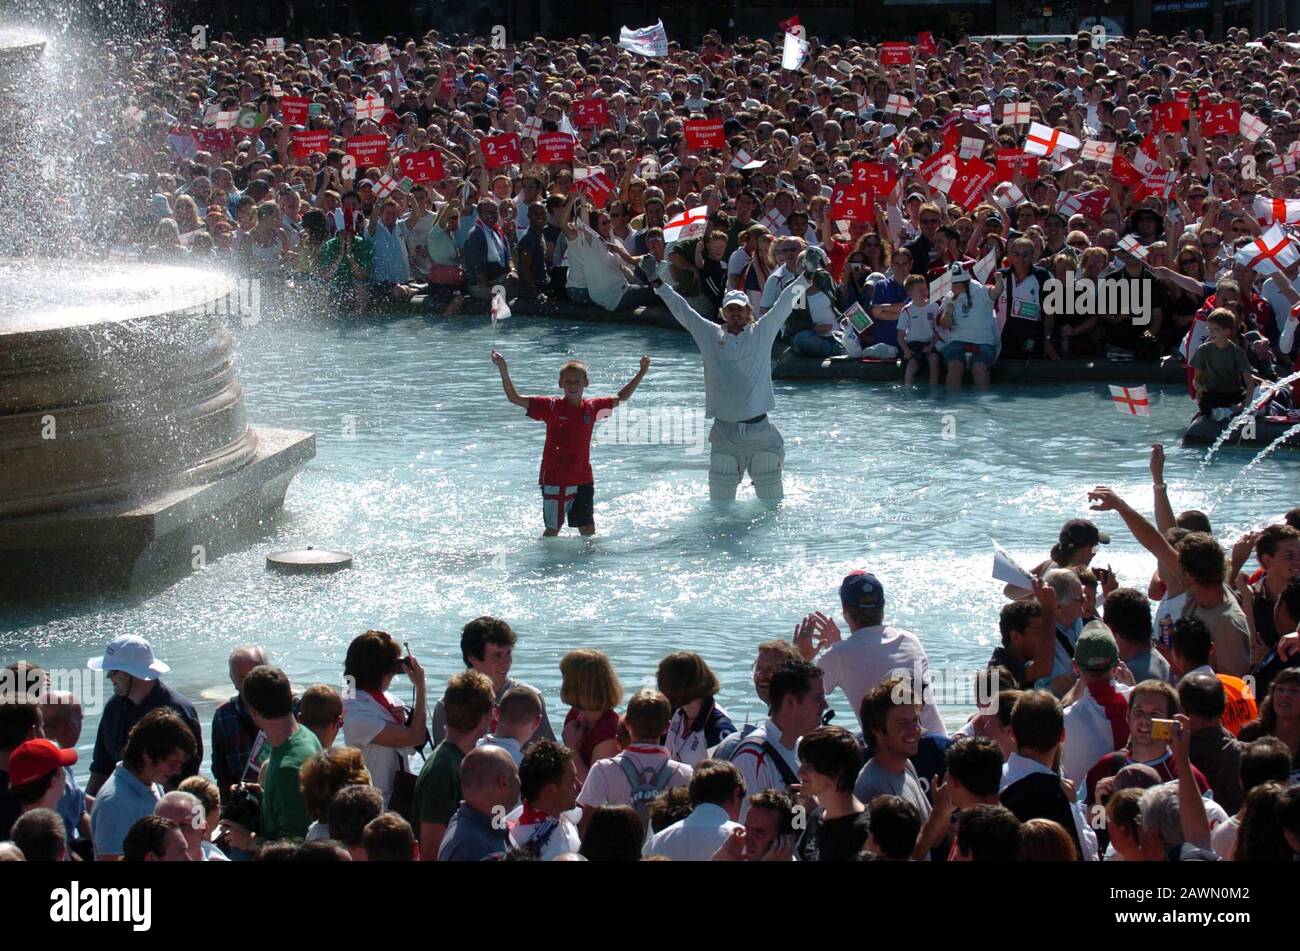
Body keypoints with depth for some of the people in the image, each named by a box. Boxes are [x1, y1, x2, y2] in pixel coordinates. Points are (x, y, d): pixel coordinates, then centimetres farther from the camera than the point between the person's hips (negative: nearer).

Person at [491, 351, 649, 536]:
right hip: (556, 480, -4)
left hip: (583, 480, 4)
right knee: (553, 530, 2)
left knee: (589, 531, 9)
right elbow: (515, 398, -12)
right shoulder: (551, 406, -8)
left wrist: (641, 373, 18)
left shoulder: (592, 408, 5)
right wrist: (503, 370, -24)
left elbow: (622, 398, 21)